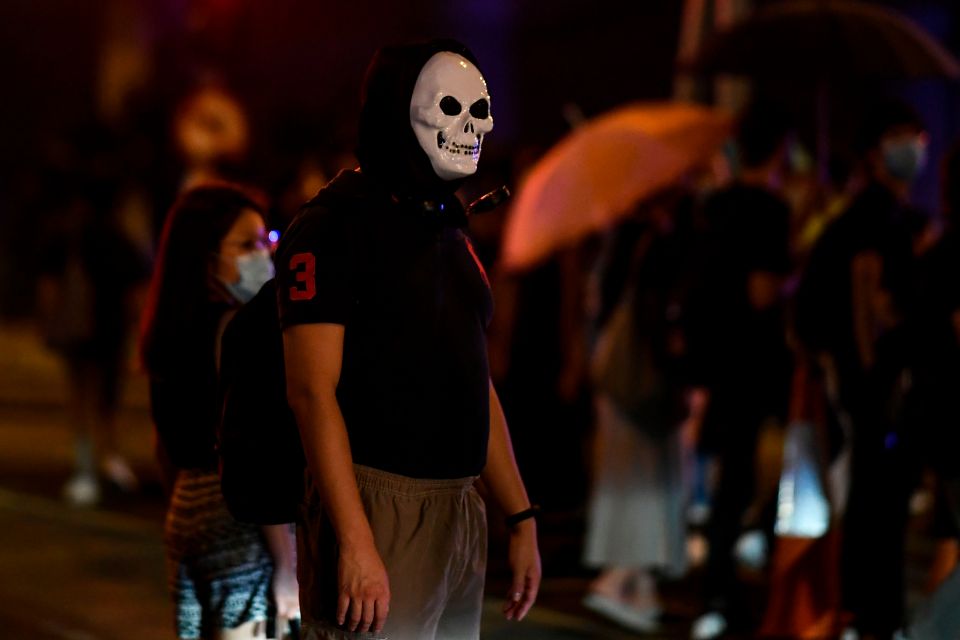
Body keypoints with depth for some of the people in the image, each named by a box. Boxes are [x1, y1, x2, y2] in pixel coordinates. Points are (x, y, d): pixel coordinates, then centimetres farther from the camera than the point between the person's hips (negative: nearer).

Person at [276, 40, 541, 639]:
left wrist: (522, 519, 17)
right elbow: (313, 391, -16)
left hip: (461, 514, 8)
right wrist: (355, 540, -22)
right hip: (377, 505, -8)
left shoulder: (450, 234, 17)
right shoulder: (335, 226, -9)